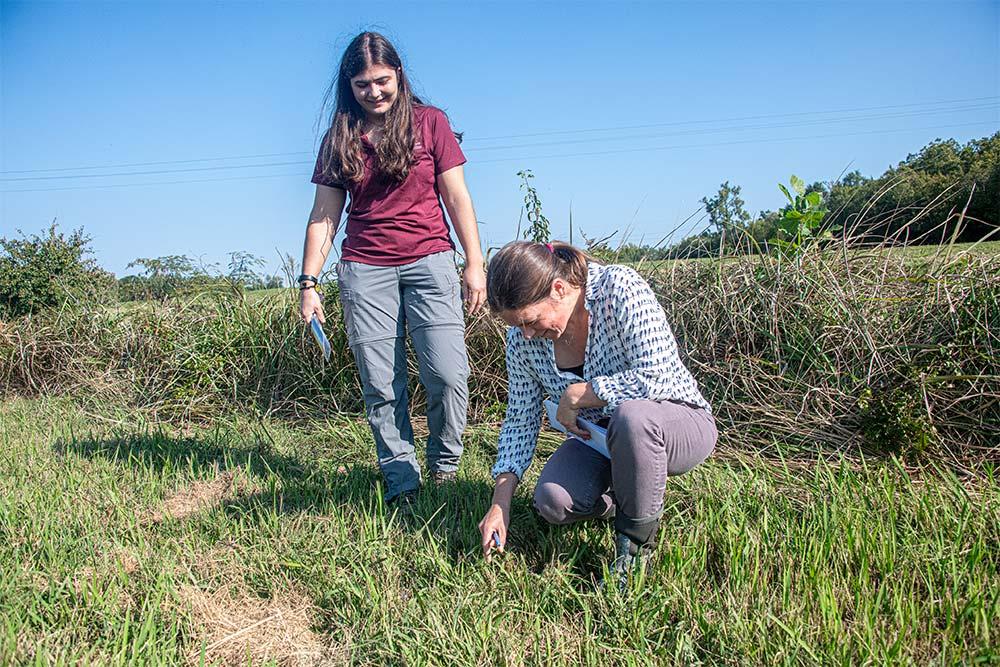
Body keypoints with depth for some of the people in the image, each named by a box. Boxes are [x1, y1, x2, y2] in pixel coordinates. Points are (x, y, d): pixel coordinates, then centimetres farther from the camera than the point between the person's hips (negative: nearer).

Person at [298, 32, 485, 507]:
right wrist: (309, 282, 5)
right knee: (380, 387, -2)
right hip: (363, 270, 2)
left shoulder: (429, 122, 7)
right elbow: (324, 215, 11)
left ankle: (445, 465, 12)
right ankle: (401, 483, 9)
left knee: (447, 374, -11)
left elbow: (457, 197, 5)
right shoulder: (339, 138, 12)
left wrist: (474, 265, -2)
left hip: (429, 260, -1)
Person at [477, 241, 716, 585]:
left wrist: (574, 396, -24)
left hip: (679, 424, -4)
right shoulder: (522, 338, -9)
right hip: (597, 439, 5)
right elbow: (520, 422, -3)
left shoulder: (620, 288, -25)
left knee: (630, 416, -39)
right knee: (551, 500, -24)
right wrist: (500, 503, -10)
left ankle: (636, 543, -15)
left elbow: (657, 377, -31)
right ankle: (625, 503, 10)